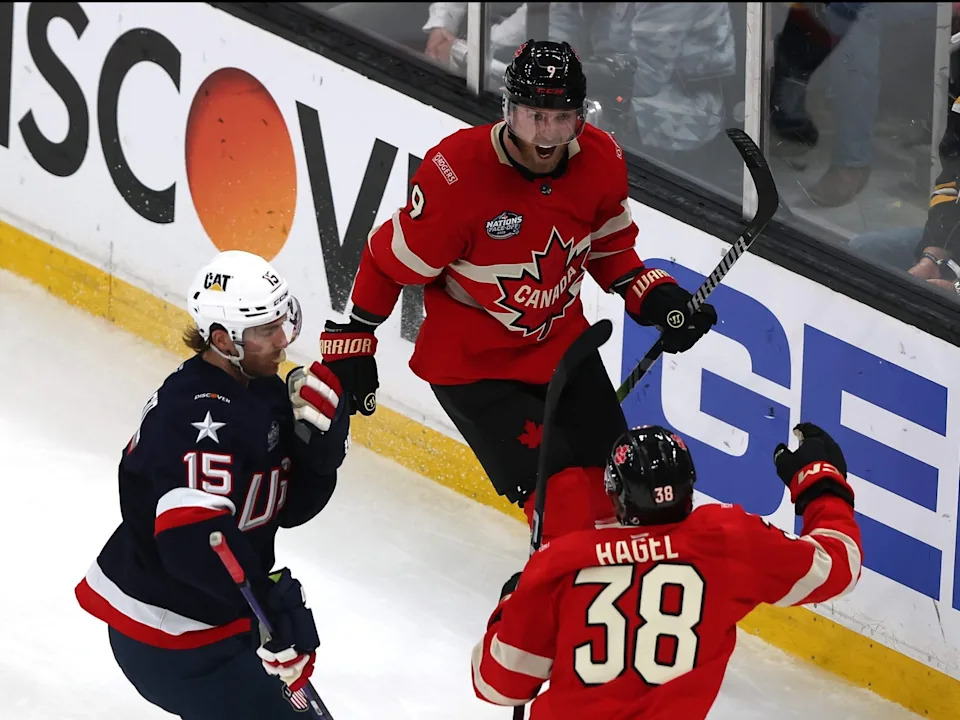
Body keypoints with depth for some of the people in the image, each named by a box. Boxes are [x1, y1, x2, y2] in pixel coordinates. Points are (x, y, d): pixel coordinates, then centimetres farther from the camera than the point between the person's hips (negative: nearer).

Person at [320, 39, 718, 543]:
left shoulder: (601, 161, -11)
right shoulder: (456, 174, -28)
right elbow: (390, 262, -14)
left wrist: (653, 297, -4)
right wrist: (349, 345, -8)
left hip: (563, 344, 6)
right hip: (471, 364, -6)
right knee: (560, 492, -18)